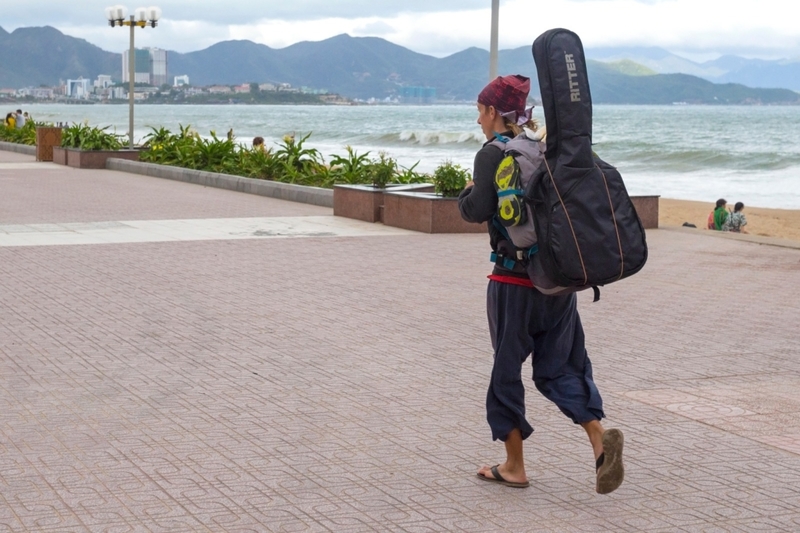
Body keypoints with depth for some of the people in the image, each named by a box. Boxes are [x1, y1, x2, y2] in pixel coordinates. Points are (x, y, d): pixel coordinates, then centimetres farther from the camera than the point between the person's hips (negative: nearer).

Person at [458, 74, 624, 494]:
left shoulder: (492, 154, -9)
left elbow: (478, 210, -17)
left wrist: (466, 193, 3)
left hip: (514, 279, -5)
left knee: (507, 369, 8)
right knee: (559, 367, 12)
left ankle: (514, 467, 15)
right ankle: (600, 438, -11)